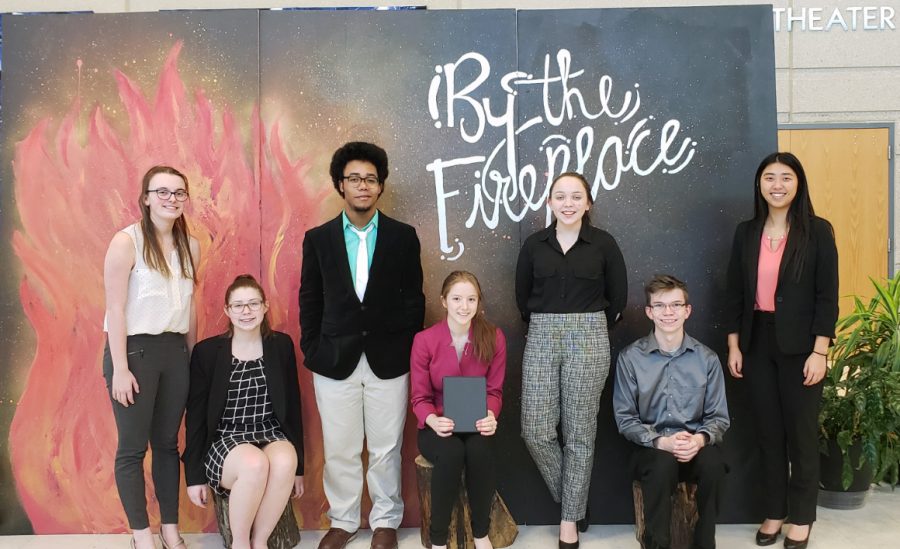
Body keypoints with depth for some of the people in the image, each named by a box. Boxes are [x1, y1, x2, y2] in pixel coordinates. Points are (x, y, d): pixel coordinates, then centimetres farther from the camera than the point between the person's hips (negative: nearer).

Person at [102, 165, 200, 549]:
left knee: (168, 442, 13)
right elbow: (115, 308, -12)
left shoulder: (190, 246, 7)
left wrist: (192, 357, 12)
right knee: (133, 447, 5)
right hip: (135, 349, -5)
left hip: (175, 351, 5)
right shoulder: (127, 241, -9)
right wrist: (120, 368, -15)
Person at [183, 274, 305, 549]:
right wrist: (194, 476, 1)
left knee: (285, 461, -34)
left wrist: (297, 467, 9)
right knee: (255, 463, -36)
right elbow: (195, 416, 2)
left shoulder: (282, 345, 3)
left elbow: (292, 407, 8)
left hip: (271, 434, 2)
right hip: (225, 439, -2)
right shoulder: (206, 351, -3)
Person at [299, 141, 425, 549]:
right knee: (339, 451, 9)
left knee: (386, 450, 9)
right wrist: (311, 352, 1)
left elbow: (414, 299, 2)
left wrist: (409, 351, -1)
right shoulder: (317, 239, 3)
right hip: (334, 360, 1)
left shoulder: (403, 237, 1)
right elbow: (310, 301, 6)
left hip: (388, 359, 0)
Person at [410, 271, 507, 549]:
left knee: (479, 450, -33)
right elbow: (419, 397, -6)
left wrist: (490, 416, -23)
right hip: (436, 427, -1)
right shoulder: (424, 340, -10)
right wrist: (433, 420, -28)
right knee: (451, 452, -34)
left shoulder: (494, 338, -5)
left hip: (475, 425, 1)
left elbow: (494, 390, -1)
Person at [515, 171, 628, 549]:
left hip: (588, 339, -2)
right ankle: (573, 500, 21)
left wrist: (591, 327, 10)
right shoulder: (534, 244, 5)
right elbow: (522, 295, 13)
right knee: (535, 430, -3)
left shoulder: (604, 243, 0)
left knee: (579, 432, 3)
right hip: (541, 338, 2)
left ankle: (570, 518, 18)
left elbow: (618, 296, 6)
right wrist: (545, 325, 12)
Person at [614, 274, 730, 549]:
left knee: (713, 463, -31)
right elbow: (625, 419, -2)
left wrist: (700, 439, -18)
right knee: (663, 465, -35)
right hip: (651, 447, -1)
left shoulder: (707, 358, 1)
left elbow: (719, 417, 4)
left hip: (695, 445, 2)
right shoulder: (630, 357, -4)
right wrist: (662, 442, -18)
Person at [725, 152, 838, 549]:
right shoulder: (746, 233, 5)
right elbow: (735, 294, 7)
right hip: (757, 343, 3)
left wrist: (819, 352, -12)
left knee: (801, 432, 7)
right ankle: (774, 512, 24)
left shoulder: (817, 231, -4)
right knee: (768, 431, 11)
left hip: (799, 345, -3)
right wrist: (733, 346, 3)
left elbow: (827, 296, -7)